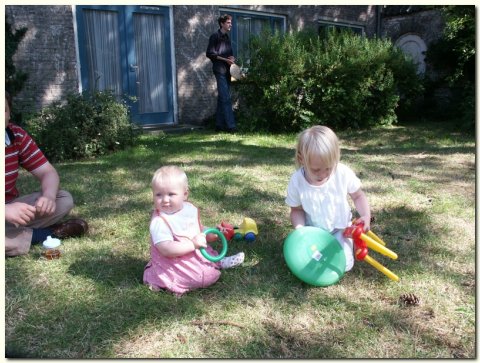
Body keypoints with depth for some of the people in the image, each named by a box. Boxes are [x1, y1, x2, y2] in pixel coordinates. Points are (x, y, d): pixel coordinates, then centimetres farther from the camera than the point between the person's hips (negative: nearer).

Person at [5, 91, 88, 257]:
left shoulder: (17, 136, -5)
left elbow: (48, 172, -2)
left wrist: (48, 196, -25)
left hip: (10, 206, 5)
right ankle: (46, 233, -15)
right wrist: (6, 210, -43)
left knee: (64, 199, -9)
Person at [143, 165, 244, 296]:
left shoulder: (190, 209, 1)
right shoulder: (159, 222, -24)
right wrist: (193, 244, -35)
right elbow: (166, 249, -33)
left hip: (195, 253, 8)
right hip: (175, 265, -8)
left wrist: (212, 234, 0)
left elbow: (199, 230, 18)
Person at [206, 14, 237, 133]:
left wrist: (232, 58, 2)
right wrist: (225, 59, -14)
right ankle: (230, 125, -14)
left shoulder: (227, 37, 18)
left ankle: (219, 124, 13)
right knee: (226, 98, -12)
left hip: (227, 70, 8)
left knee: (222, 98, 8)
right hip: (220, 70, -8)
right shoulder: (215, 36, -4)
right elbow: (210, 54, -9)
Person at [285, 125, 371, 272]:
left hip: (339, 228, 0)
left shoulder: (344, 174, -24)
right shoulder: (296, 181, -23)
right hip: (313, 230, 1)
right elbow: (297, 210, -7)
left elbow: (358, 196, -6)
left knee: (344, 265, -10)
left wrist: (366, 216, -25)